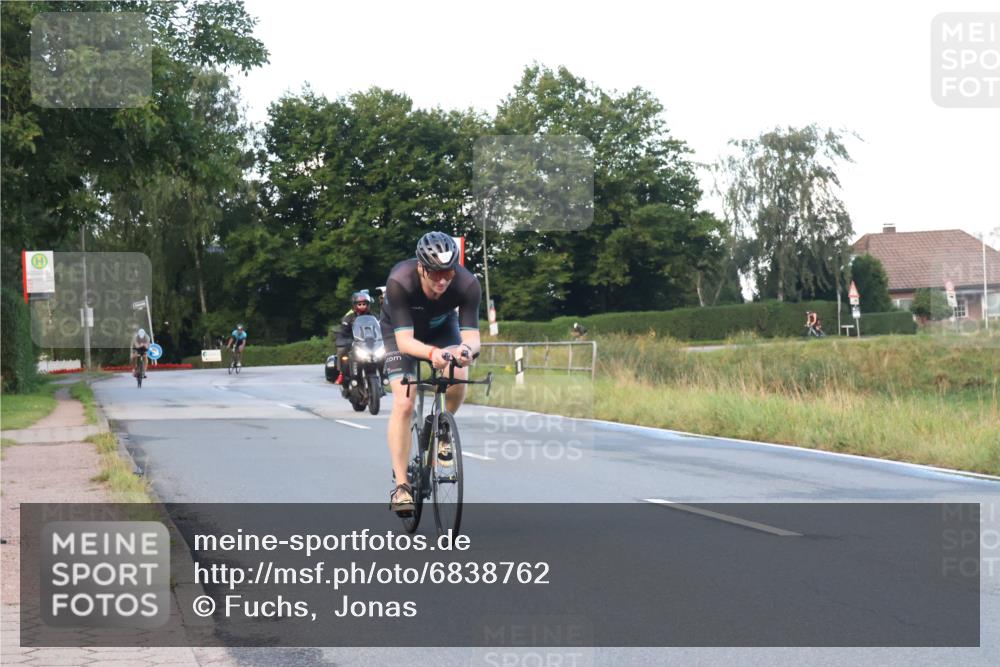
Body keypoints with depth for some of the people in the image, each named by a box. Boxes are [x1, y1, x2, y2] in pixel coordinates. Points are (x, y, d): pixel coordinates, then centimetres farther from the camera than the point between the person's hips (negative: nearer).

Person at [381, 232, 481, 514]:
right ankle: (401, 484, -7)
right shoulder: (400, 282, -39)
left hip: (441, 326, 2)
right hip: (402, 331, -2)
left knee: (458, 377, -27)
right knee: (403, 403, -16)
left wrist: (467, 348, -60)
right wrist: (431, 353, -63)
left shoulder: (468, 285, -34)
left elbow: (471, 334, -35)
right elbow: (404, 340, -42)